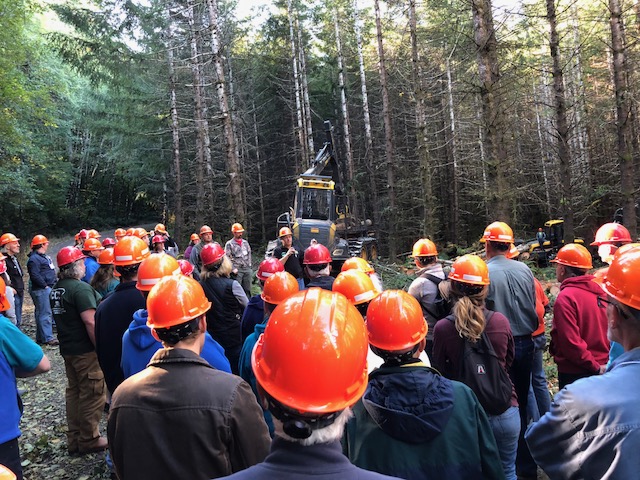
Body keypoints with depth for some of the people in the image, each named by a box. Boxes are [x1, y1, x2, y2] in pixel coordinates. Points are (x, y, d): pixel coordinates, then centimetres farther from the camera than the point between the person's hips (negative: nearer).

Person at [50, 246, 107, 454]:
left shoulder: (56, 289, 7)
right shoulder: (81, 288, -21)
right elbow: (90, 322, -25)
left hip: (67, 349, 9)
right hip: (86, 350, -9)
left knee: (74, 391, 18)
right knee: (92, 394, 4)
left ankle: (74, 439, 29)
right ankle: (89, 440, 15)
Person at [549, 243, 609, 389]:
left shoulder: (566, 297, -19)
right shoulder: (598, 290, 3)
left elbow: (571, 342, -23)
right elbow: (608, 329, 9)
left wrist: (595, 367, -12)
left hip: (574, 373, -7)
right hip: (602, 366, 7)